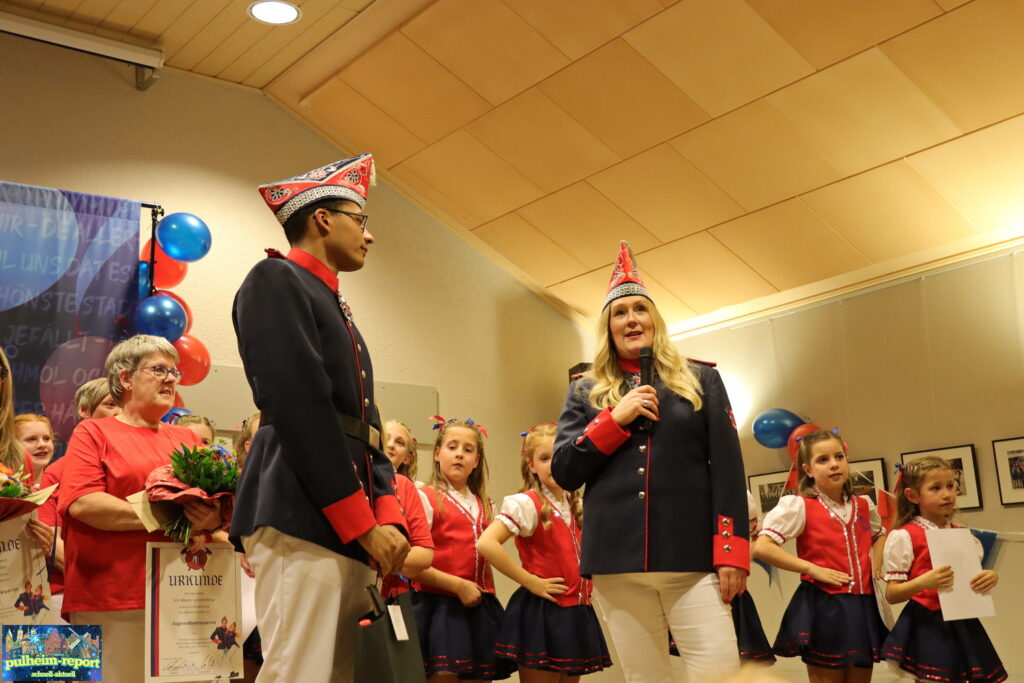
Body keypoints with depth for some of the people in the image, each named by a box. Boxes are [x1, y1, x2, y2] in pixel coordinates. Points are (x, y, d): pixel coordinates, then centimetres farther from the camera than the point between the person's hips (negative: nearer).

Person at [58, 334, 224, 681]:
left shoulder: (188, 439, 17)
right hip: (110, 601, -4)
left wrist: (213, 519, -11)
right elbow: (81, 503, -11)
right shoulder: (93, 432, 4)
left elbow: (220, 503, 13)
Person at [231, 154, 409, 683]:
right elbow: (301, 410, -12)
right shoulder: (276, 279, 0)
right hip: (302, 519, -9)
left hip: (351, 531, 9)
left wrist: (387, 515, 2)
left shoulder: (337, 309, 27)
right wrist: (365, 522, -13)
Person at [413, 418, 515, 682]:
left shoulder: (484, 506, 15)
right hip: (440, 607, -6)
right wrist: (458, 585, -17)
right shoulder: (426, 498, -5)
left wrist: (490, 601, 11)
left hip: (480, 609, 6)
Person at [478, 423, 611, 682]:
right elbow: (486, 544, -24)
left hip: (576, 614, 7)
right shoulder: (526, 503, -11)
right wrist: (529, 581, -19)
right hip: (541, 614, -7)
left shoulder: (578, 506, 10)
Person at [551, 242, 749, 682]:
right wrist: (615, 419, -7)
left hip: (693, 558, -1)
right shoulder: (586, 391, 14)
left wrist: (732, 552, -7)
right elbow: (563, 471, 5)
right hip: (617, 563, 1)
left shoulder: (701, 380, 11)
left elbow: (728, 469, 4)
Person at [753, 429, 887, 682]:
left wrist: (875, 566, 11)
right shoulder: (798, 506, -8)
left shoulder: (864, 505, 9)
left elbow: (880, 535, 32)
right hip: (823, 608, -5)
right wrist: (812, 569, -19)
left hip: (863, 607, 6)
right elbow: (762, 547, -18)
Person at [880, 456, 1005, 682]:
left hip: (962, 625, 6)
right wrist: (922, 582, -27)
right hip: (927, 626, -6)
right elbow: (891, 594, -9)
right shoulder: (903, 537, -8)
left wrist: (991, 577, -8)